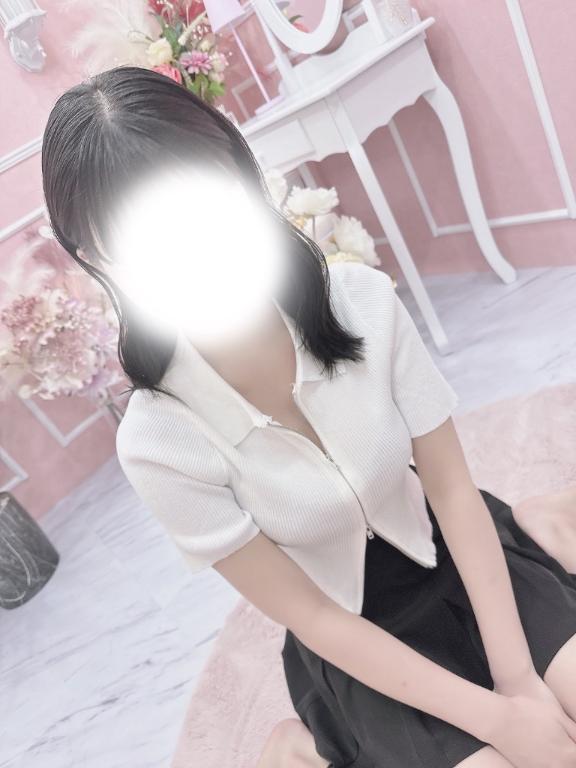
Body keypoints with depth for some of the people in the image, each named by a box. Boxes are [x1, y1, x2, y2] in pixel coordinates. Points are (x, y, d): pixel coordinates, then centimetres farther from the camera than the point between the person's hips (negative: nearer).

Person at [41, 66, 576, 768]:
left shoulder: (363, 302, -22)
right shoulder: (158, 441, -25)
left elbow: (453, 488, -12)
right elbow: (311, 616, -16)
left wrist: (517, 676, -14)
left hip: (452, 553, 3)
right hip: (359, 636, -2)